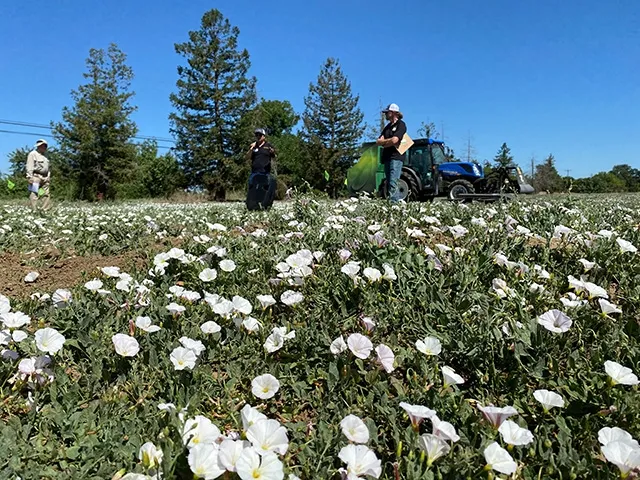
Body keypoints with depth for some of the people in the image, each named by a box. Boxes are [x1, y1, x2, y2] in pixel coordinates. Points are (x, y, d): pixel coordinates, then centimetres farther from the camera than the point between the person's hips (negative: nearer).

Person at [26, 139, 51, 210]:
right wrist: (29, 177, -19)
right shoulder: (33, 154, -3)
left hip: (45, 178, 8)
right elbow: (29, 166, -11)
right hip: (36, 177, -8)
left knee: (46, 194, 3)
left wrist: (49, 177, 18)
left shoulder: (44, 156, 22)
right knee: (34, 194, -12)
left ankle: (45, 209, 5)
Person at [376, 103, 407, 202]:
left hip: (396, 157, -9)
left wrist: (384, 142, 0)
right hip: (387, 158, 9)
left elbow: (394, 140, -17)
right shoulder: (388, 126, 23)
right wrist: (389, 141, -5)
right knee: (389, 183, 6)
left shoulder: (401, 124, -2)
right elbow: (378, 141, 12)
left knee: (393, 183, -18)